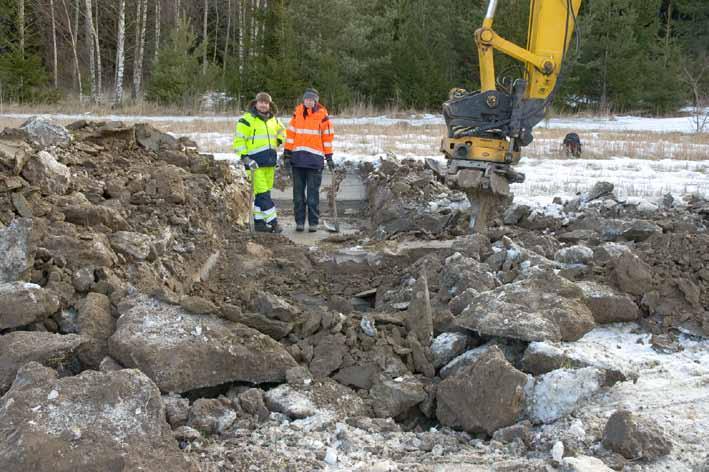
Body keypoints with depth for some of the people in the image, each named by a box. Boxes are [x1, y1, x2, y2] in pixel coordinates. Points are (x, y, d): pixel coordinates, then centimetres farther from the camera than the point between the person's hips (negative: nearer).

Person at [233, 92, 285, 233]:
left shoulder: (273, 120, 15)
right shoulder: (247, 120, -6)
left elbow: (282, 130, 36)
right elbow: (238, 141, -9)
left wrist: (278, 142, 20)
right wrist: (245, 158, -17)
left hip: (270, 162, 7)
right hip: (255, 162, -7)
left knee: (264, 192, 10)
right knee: (262, 193, -9)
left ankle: (259, 222, 17)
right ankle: (273, 221, -7)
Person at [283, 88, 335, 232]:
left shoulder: (322, 115, 0)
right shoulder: (297, 113, 8)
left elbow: (327, 137, 3)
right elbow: (290, 134, 10)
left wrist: (329, 157, 2)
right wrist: (287, 155, 6)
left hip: (315, 159, -3)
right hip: (298, 158, 3)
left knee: (313, 192, -1)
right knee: (298, 191, 6)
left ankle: (313, 222, 5)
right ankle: (299, 221, 12)